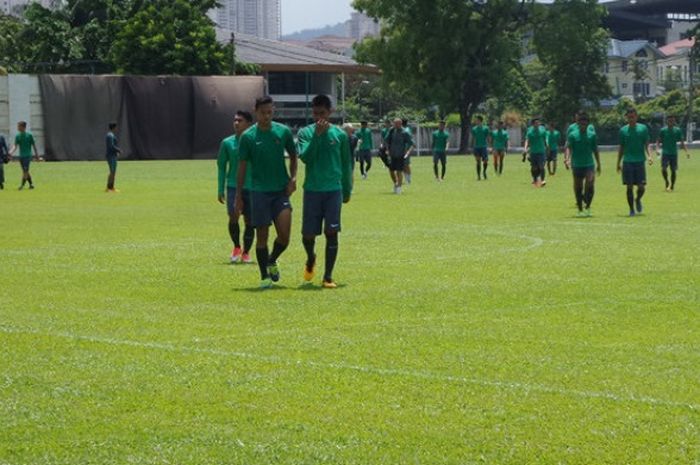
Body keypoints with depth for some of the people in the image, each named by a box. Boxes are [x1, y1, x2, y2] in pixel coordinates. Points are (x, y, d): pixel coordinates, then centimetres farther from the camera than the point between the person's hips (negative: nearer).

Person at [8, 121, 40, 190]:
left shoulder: (29, 135, -5)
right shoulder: (17, 136, 6)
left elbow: (34, 145, 0)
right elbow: (15, 146, 1)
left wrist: (36, 155, 1)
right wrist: (10, 153, -15)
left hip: (27, 155, -5)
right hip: (21, 155, 5)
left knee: (25, 170, -12)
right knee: (25, 171, 8)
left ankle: (22, 185, -15)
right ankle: (31, 184, 18)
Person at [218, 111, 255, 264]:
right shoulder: (227, 143, 3)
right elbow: (221, 166, 10)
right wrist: (220, 189, 5)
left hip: (251, 188, 0)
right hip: (233, 186, 0)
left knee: (249, 222, 3)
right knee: (233, 216, -16)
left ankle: (246, 252, 20)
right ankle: (236, 247, 7)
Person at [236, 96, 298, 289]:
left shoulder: (283, 131, 2)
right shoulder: (248, 136, -3)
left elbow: (293, 156, 14)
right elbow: (242, 167, 2)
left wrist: (293, 178, -2)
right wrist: (238, 196, 0)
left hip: (281, 190, 1)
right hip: (259, 191, -1)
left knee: (284, 235, -7)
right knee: (262, 235, 1)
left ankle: (272, 261, 22)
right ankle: (264, 276, 13)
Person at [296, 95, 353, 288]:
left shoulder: (339, 135, 4)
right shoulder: (305, 132, 1)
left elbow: (347, 165, 12)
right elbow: (305, 157, -15)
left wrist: (347, 190, 13)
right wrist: (317, 135, -21)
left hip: (334, 190, 0)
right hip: (312, 190, 0)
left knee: (332, 232, -6)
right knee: (308, 234, 2)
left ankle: (328, 277, -1)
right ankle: (311, 259, 35)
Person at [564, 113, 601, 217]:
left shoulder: (592, 135, 6)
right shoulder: (572, 134, -1)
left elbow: (595, 150, 13)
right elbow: (568, 147, -11)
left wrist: (598, 164, 13)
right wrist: (567, 159, -28)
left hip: (589, 164, 1)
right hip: (577, 165, -1)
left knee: (590, 184, -19)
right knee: (578, 188, 6)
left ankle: (587, 207, -7)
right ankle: (580, 210, 17)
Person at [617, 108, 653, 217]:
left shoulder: (643, 128, 4)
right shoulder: (623, 130, 7)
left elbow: (646, 144, 3)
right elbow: (621, 148, 13)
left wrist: (649, 155, -14)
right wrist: (618, 163, 10)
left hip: (640, 162, -1)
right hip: (627, 162, 1)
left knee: (641, 187, -3)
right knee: (630, 187, -1)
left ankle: (638, 200, 28)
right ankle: (631, 210, 8)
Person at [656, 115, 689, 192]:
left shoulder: (677, 130, 4)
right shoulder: (663, 130, -1)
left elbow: (682, 142, 7)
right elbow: (658, 141, 2)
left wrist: (686, 151, -3)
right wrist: (657, 149, -15)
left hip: (674, 153, 2)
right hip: (665, 153, -2)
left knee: (673, 170, 1)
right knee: (663, 169, -15)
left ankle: (672, 186, 16)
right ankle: (667, 183, 9)